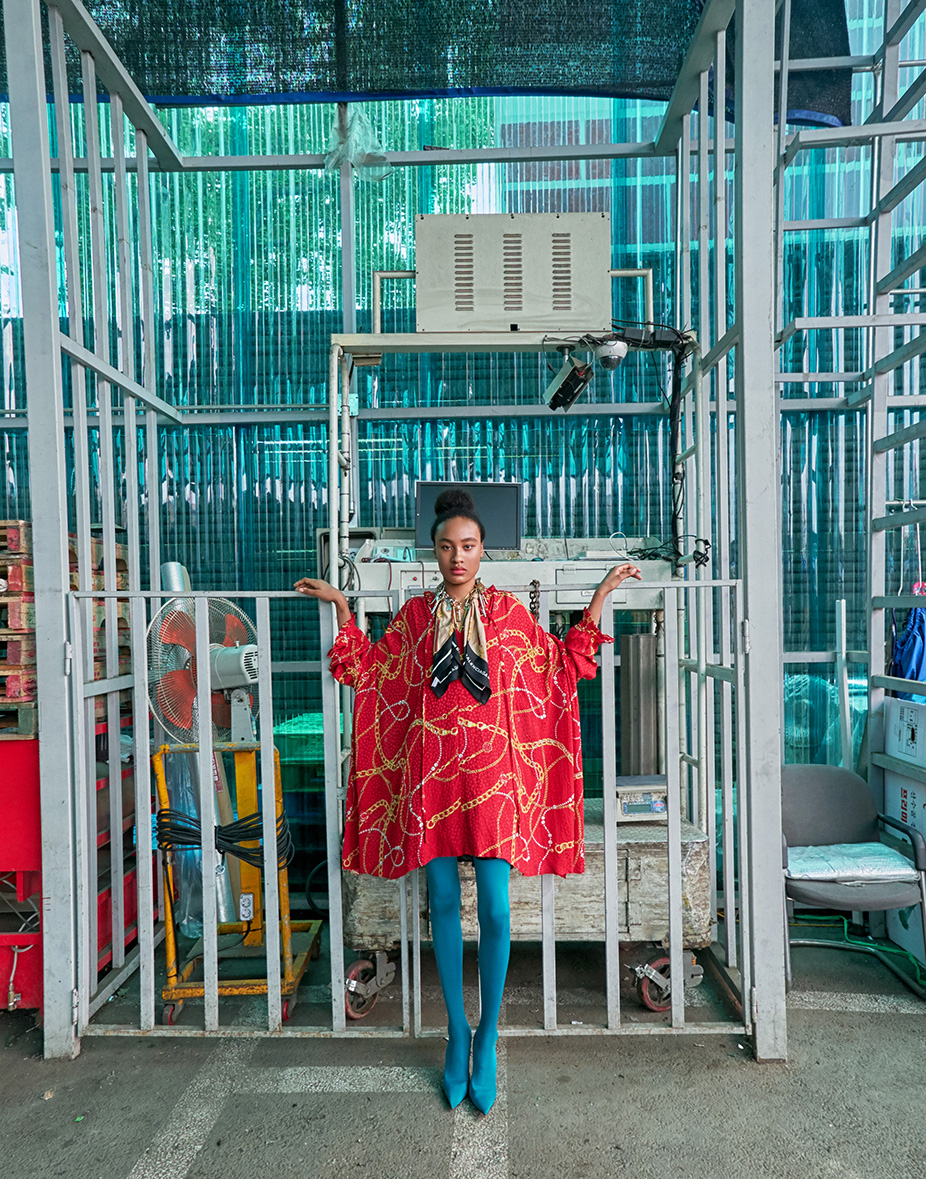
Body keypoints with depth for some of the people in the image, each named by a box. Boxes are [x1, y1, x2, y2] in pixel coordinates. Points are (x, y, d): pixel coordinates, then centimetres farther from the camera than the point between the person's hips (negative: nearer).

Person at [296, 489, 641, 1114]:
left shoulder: (509, 611, 5)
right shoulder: (415, 613, 9)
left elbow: (563, 663, 10)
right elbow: (373, 669, 17)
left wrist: (601, 596, 8)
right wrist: (342, 608, 15)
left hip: (491, 771, -1)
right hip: (431, 770, 1)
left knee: (495, 910, -1)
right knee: (445, 904, 9)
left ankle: (488, 1035, 21)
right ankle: (457, 1034, 27)